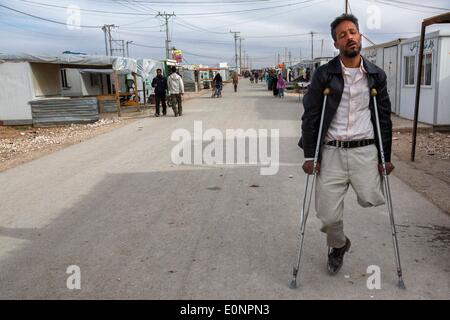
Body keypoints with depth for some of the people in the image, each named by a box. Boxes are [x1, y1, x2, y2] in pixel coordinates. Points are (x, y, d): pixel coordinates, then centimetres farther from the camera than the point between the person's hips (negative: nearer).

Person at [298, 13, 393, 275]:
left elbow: (384, 118, 9)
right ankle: (338, 247, 35)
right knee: (328, 215, 1)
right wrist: (309, 155, -4)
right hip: (332, 152, -1)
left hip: (365, 150, 2)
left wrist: (386, 156, 5)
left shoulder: (376, 75, 7)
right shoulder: (324, 75, -1)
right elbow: (310, 116, 0)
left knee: (372, 200, -15)